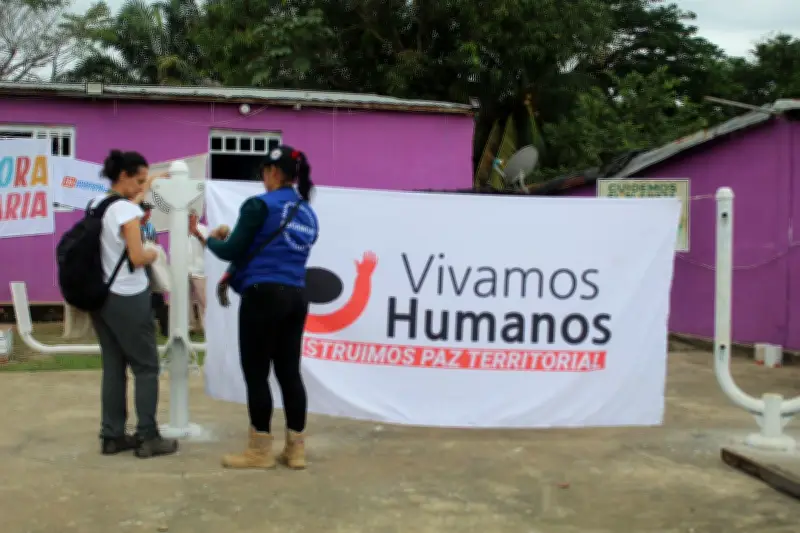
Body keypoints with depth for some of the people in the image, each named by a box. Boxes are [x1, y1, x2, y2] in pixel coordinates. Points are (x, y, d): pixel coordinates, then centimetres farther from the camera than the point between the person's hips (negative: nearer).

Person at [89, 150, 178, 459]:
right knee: (146, 367, 2)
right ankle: (147, 438, 4)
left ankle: (112, 435, 16)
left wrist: (148, 184, 36)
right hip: (127, 299, -8)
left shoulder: (97, 204, 8)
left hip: (100, 295, 8)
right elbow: (137, 258, -20)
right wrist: (154, 253, 0)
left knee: (113, 366, 13)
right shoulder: (127, 210, -17)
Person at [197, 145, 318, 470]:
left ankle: (260, 450, 8)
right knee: (289, 371, 10)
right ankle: (296, 448, 13)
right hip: (296, 297, 7)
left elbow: (232, 251, -8)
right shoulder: (308, 214, 14)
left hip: (264, 296, -7)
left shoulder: (260, 205, -8)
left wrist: (213, 239, 14)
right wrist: (236, 274, 26)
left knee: (256, 373, 2)